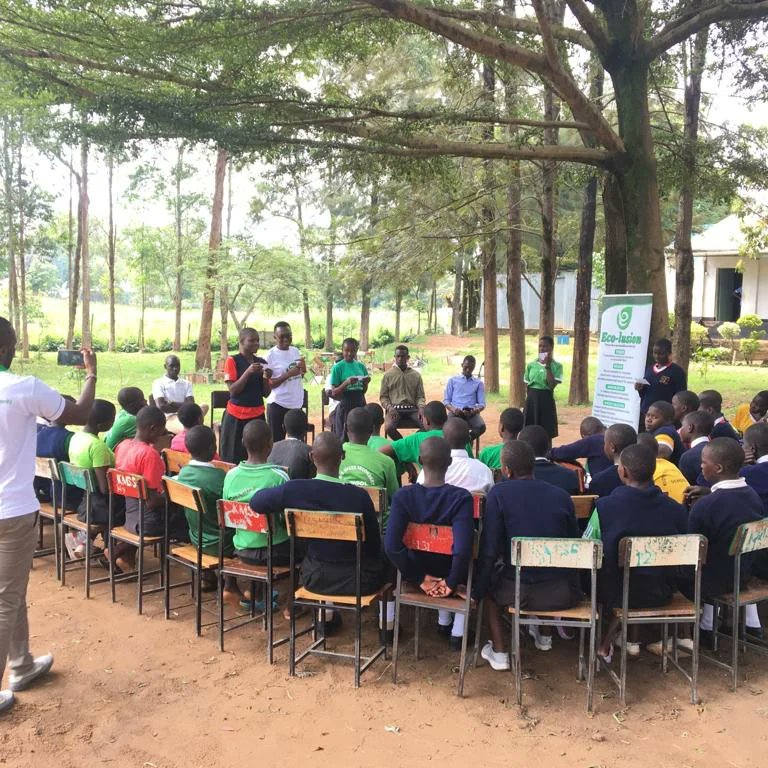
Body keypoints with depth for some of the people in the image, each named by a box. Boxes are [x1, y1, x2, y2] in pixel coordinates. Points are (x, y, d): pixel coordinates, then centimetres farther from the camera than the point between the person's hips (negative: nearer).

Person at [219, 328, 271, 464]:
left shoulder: (261, 362, 9)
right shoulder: (232, 361, -4)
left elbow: (265, 393, 10)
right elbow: (233, 390, -11)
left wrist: (266, 377, -8)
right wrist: (248, 372, -21)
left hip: (257, 414, 4)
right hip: (236, 416, -4)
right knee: (233, 456, -2)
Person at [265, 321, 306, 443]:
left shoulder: (296, 351, 7)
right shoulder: (271, 355, -10)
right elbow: (268, 384, -12)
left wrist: (303, 369, -4)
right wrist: (289, 374, -22)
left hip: (297, 403, 6)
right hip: (278, 404, -6)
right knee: (276, 441, 3)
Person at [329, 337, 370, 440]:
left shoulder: (361, 366, 8)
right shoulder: (338, 367, -3)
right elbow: (334, 393, -5)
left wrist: (366, 383, -6)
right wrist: (346, 383, -20)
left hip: (360, 405, 4)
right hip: (345, 406, -4)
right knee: (344, 438, 0)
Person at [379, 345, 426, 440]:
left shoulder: (416, 375, 13)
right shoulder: (388, 375, 10)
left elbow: (420, 396, 11)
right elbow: (383, 396, 8)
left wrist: (421, 407, -11)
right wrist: (389, 407, -13)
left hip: (412, 409, 2)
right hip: (394, 409, -1)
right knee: (389, 428, -34)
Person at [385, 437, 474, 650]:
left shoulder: (403, 496, -20)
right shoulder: (460, 497, -26)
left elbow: (391, 546, -25)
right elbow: (463, 550, -33)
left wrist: (419, 577, -13)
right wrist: (451, 582, -16)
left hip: (421, 573, 2)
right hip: (448, 574, -2)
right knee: (469, 566, 33)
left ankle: (444, 621, 40)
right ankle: (458, 632, 30)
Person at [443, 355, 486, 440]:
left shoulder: (478, 383, 16)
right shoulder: (452, 380, 15)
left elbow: (482, 404, 8)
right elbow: (446, 400, 10)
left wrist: (475, 410, -16)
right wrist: (453, 409, -13)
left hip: (472, 414, 1)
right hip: (455, 413, -1)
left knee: (481, 427, -33)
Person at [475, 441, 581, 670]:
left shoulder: (499, 493, -8)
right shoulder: (561, 495, 2)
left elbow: (489, 550, -10)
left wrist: (476, 592, 3)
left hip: (518, 592, -3)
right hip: (561, 594, 3)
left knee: (488, 576, 29)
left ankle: (498, 652, 23)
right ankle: (544, 634, 48)